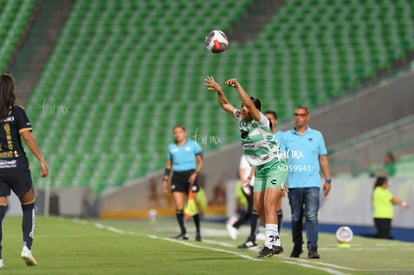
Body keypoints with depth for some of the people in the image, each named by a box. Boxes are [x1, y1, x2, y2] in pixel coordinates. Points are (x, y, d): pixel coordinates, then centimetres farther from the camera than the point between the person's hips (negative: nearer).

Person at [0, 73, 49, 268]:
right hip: (17, 166, -2)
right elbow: (27, 137, -12)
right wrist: (41, 160, -10)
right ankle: (27, 247, 2)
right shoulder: (17, 112, -5)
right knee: (29, 206, 15)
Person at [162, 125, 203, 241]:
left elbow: (200, 162, 3)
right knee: (179, 207, -8)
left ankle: (198, 232, 11)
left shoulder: (193, 145, 3)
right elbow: (169, 164, 19)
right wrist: (165, 180, 12)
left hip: (190, 176, -3)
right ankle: (183, 232, -2)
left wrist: (195, 174, -12)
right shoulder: (171, 147, 13)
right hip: (177, 176, 3)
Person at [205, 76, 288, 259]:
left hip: (275, 166, -8)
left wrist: (237, 86, -36)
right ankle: (276, 244, 14)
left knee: (268, 206, -18)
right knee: (259, 208, 5)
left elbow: (249, 103, -33)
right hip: (260, 170, 8)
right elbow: (225, 105, 13)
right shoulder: (241, 119, 3)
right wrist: (219, 91, -4)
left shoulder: (261, 121, -17)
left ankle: (270, 244, -22)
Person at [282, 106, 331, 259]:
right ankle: (297, 247, 19)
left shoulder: (317, 136, 10)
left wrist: (328, 180, 10)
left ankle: (312, 248, -15)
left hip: (312, 183, -1)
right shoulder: (286, 137, 8)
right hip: (293, 184, 1)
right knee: (296, 217, 7)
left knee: (311, 216, -11)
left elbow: (323, 159, 13)